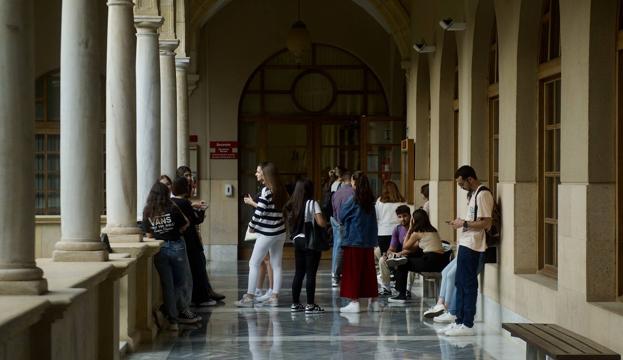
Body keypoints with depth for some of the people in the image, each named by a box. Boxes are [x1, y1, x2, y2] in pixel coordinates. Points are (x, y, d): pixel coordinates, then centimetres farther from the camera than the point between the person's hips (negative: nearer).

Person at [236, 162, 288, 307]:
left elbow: (259, 212, -16)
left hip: (267, 233, -7)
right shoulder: (281, 191, 7)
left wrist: (252, 226, -2)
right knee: (276, 265, 9)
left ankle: (249, 297, 2)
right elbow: (280, 210, 9)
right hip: (280, 232, 7)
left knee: (254, 264, 1)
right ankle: (275, 297, 10)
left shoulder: (266, 191, -15)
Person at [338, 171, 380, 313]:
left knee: (353, 271, -2)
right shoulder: (370, 201, 6)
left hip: (353, 239, -6)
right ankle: (374, 300, 14)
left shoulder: (353, 199, -11)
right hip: (368, 241, 6)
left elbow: (341, 216, -1)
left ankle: (354, 302, -4)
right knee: (368, 271, 11)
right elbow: (373, 220, 13)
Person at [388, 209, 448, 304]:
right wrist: (408, 251, 22)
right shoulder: (433, 230, 21)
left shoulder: (417, 233, -1)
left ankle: (402, 295, 11)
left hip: (430, 262, -8)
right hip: (442, 261, 8)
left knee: (402, 264, 12)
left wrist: (410, 229, 12)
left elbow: (405, 246, 12)